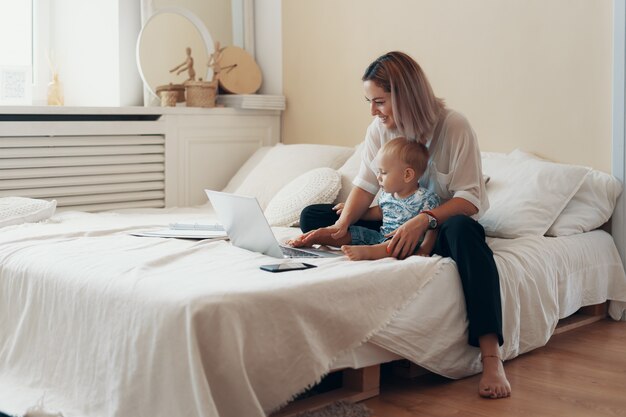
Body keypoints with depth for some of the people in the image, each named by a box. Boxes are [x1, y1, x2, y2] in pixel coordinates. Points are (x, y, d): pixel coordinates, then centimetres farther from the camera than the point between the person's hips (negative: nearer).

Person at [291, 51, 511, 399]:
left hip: (442, 224, -5)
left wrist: (424, 220, -38)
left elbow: (471, 198, -21)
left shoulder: (454, 126, -17)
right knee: (313, 216, -8)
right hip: (396, 223, 5)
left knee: (462, 229, -42)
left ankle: (491, 357, -46)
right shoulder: (379, 130, -2)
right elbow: (365, 185, -7)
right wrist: (341, 225, -26)